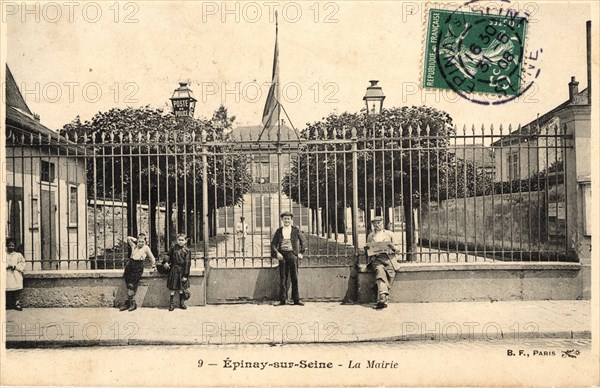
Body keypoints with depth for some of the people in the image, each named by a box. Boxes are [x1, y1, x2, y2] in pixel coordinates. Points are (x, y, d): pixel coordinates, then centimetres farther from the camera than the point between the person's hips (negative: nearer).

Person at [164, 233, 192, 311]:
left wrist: (186, 275, -9)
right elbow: (168, 256, 14)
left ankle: (182, 303, 20)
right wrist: (167, 262, -7)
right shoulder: (173, 248, 0)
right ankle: (172, 303, 9)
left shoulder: (187, 251, -5)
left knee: (181, 287, 8)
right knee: (173, 287, 2)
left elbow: (187, 263, -6)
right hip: (174, 270, 1)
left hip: (182, 271, -1)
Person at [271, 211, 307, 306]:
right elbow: (273, 243, 8)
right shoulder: (279, 231, 9)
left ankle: (296, 299, 7)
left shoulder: (296, 230, 6)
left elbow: (303, 241, 11)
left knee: (294, 278, 1)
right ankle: (283, 299, 6)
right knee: (283, 278, 2)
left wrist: (301, 252, 5)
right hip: (282, 255, 1)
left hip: (292, 254, -1)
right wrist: (277, 253, -6)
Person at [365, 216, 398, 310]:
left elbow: (395, 250, 19)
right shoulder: (370, 236, 23)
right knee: (380, 270, -32)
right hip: (375, 258, 0)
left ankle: (381, 299, -31)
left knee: (390, 272, -30)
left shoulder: (389, 234, 20)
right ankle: (383, 296, -47)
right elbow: (367, 252, 25)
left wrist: (392, 247, -4)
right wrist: (366, 249, 2)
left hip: (387, 257, 0)